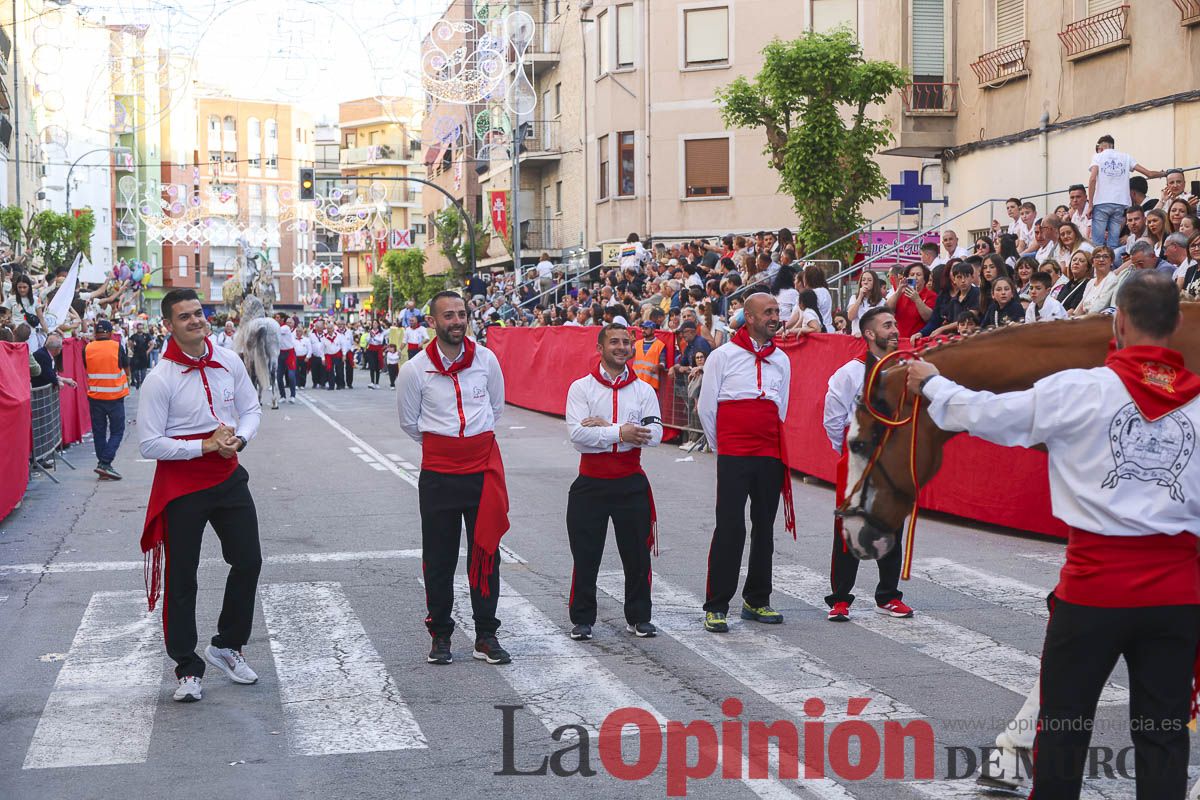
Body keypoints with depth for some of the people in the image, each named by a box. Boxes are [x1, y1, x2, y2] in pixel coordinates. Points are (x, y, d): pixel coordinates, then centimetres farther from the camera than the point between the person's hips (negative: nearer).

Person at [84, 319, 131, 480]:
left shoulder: (87, 349, -2)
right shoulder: (117, 347, -8)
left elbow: (86, 369, 12)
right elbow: (126, 369, 4)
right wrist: (126, 380, 24)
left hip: (95, 396, 3)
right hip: (115, 396, -3)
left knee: (99, 431, 11)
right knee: (117, 430, 4)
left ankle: (103, 465, 14)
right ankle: (105, 463, -9)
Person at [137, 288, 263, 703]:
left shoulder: (228, 361, 0)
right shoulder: (160, 378, -15)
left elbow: (251, 408, 11)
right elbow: (149, 444, -16)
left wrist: (239, 438, -10)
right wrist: (206, 445, -20)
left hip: (228, 476, 5)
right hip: (181, 485, -5)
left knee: (248, 560, 9)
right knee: (181, 579, 3)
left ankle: (226, 645, 30)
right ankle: (187, 668, 16)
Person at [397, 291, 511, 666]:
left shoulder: (486, 359, 0)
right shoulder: (415, 369, -6)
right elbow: (409, 422, 8)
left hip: (484, 466, 1)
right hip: (438, 472, -1)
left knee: (485, 552, 5)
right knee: (439, 558, 5)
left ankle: (486, 636, 13)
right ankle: (440, 636, 18)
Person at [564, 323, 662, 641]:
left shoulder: (644, 390, 4)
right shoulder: (581, 388, -2)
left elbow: (654, 434, -9)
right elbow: (577, 434, -14)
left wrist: (604, 427, -14)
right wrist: (620, 432, -21)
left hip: (631, 483, 2)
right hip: (591, 482, -2)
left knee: (637, 554, 7)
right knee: (585, 555, 4)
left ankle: (638, 617, 21)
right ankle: (582, 619, 16)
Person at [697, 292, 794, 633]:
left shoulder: (782, 360, 12)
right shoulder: (723, 356, -2)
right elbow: (706, 407, 3)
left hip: (771, 456, 5)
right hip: (733, 456, -5)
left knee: (764, 528, 10)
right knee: (730, 528, -8)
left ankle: (756, 601, 21)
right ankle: (716, 607, -2)